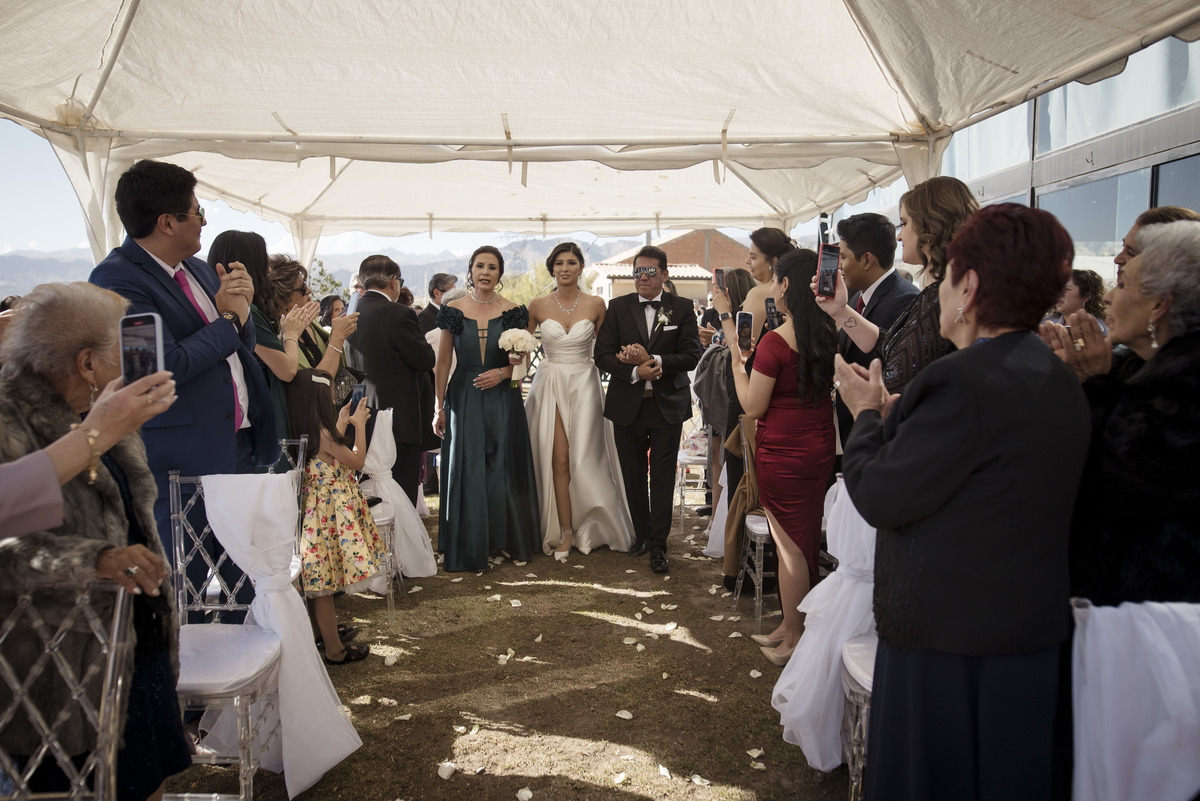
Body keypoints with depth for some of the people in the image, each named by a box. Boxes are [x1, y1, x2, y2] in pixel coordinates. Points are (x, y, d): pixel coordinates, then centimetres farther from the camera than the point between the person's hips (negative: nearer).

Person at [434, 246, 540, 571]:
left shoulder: (513, 312, 1)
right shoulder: (453, 311, 1)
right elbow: (443, 363, 4)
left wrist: (503, 373, -13)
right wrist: (440, 408, 2)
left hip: (502, 399, 0)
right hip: (464, 399, 0)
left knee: (503, 468, 6)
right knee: (467, 471, 4)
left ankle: (504, 539, 22)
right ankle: (469, 546, 16)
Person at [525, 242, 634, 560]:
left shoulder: (595, 305, 1)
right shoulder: (538, 306, 2)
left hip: (584, 386, 0)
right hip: (550, 386, 0)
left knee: (583, 460, -1)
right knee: (558, 460, -2)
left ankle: (587, 527, 18)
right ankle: (565, 532, 7)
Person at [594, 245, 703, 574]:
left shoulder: (682, 308, 0)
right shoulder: (618, 307, 3)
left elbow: (692, 355, -8)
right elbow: (602, 354, -4)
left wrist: (652, 361, -19)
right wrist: (635, 371, -18)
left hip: (668, 406, -2)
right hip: (627, 406, 2)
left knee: (663, 479, 3)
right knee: (633, 477, 13)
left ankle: (658, 546, 12)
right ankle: (642, 534, 31)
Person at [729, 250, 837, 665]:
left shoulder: (776, 341, -20)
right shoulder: (830, 335, 0)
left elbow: (753, 406, -15)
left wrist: (737, 361, -4)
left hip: (782, 452, -7)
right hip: (820, 448, 7)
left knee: (789, 545, 5)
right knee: (805, 541, 16)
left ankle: (794, 639, 18)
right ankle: (790, 624, 31)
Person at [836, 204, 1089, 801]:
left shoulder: (964, 380, -25)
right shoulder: (1057, 380, 5)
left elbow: (880, 498, -21)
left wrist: (867, 415, -4)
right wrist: (896, 415, 8)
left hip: (949, 642, -8)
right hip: (1033, 633, 9)